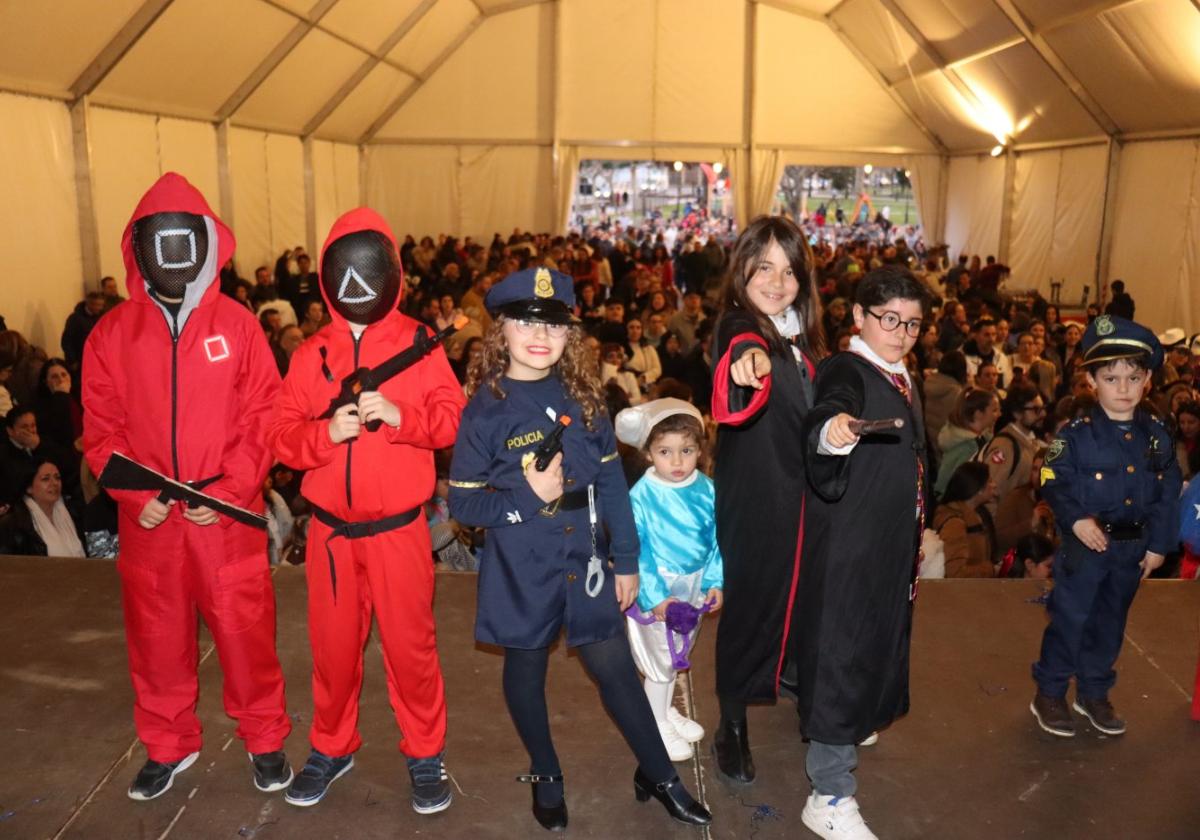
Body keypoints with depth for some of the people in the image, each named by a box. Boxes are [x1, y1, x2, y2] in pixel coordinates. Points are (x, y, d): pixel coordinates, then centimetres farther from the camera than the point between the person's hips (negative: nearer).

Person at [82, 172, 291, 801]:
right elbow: (101, 429, 2)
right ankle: (168, 745, 35)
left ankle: (265, 738, 26)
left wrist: (228, 491, -13)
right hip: (146, 517, 2)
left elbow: (263, 419, -4)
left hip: (229, 514, -2)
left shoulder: (237, 324, -2)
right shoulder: (112, 334, 3)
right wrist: (135, 494, -11)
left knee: (245, 631, 6)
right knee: (157, 635, 15)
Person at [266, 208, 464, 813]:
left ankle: (425, 753, 24)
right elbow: (281, 437, 0)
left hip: (398, 527, -2)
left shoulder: (418, 344, -2)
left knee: (409, 643, 6)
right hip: (329, 529, 3)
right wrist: (327, 432, -19)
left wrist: (400, 415, -24)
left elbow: (452, 419, -8)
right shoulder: (310, 354, 4)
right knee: (333, 644, 14)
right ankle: (332, 747, 34)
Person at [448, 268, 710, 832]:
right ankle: (545, 777, 39)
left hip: (584, 560, 2)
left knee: (615, 667, 10)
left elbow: (612, 484, 3)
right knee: (526, 670, 15)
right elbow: (462, 504, -9)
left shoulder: (583, 398, 0)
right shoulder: (485, 409, -9)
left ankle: (659, 776, 30)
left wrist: (626, 560, 2)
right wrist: (531, 496, -22)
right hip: (521, 570, -2)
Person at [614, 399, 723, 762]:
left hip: (694, 589, 5)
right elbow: (635, 552, -18)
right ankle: (657, 724, 30)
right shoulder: (641, 496, -21)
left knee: (677, 654, 23)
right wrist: (655, 597, -20)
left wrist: (715, 582, -7)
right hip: (655, 590, -5)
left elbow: (718, 539, 1)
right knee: (659, 660, 10)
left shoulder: (707, 490, -8)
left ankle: (667, 709, 45)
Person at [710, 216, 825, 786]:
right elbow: (743, 347, -45)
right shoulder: (737, 325, -18)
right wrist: (753, 360, -65)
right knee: (750, 600, 1)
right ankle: (732, 727, 17)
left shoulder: (802, 336, 6)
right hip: (752, 497, -7)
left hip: (800, 492, 7)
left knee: (797, 592, 20)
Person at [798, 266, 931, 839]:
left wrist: (917, 526, 24)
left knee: (876, 641, 23)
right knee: (842, 652, -5)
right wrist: (831, 430, -62)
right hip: (846, 542, -9)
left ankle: (851, 723, 47)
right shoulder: (846, 371, -16)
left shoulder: (903, 380, 11)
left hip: (892, 541, 9)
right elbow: (825, 416, -39)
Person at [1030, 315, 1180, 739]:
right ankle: (1049, 694, 18)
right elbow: (1054, 483, -11)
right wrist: (1076, 520, -24)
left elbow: (1168, 493, 6)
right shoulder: (1076, 434, -12)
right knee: (1069, 619, 3)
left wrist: (1159, 543, 3)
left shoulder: (1158, 435, 2)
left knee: (1110, 622, 17)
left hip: (1133, 547, 4)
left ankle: (1094, 693, 33)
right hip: (1084, 545, -4)